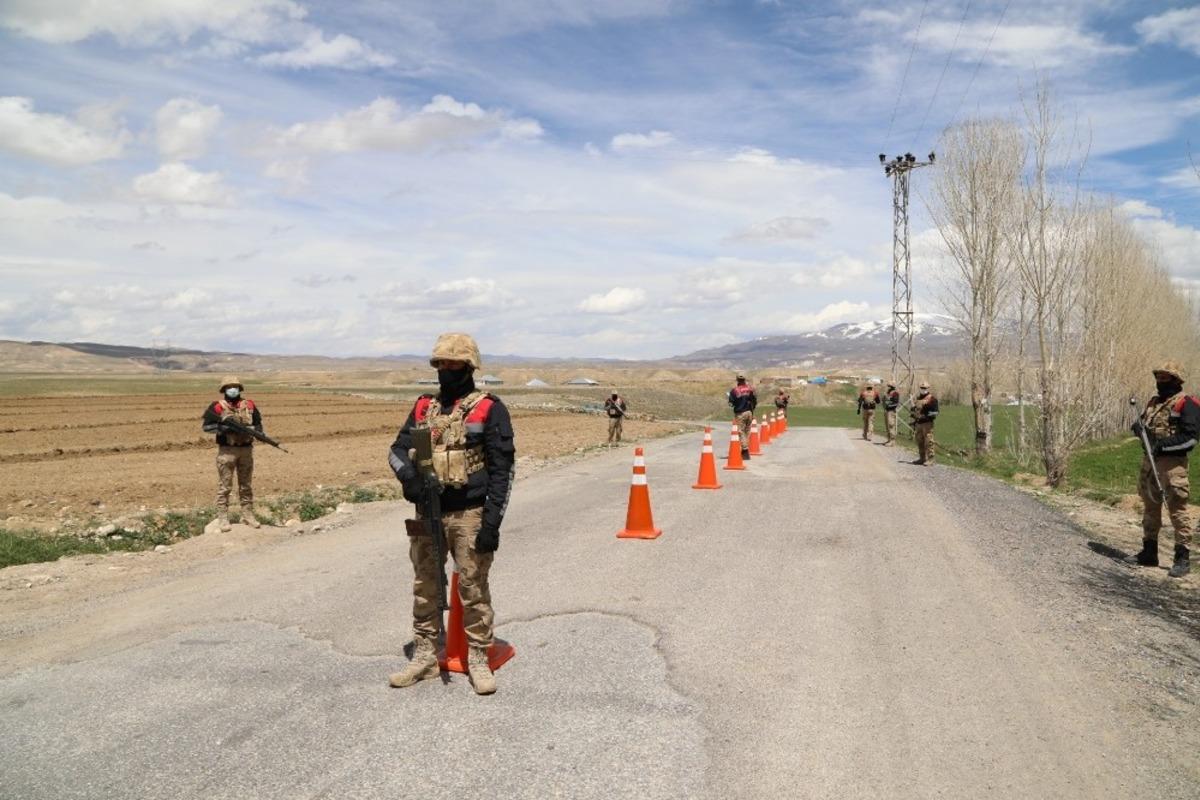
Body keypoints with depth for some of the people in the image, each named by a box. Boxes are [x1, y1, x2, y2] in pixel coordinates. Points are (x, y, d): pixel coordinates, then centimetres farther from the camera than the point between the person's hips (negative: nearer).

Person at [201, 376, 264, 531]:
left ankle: (248, 515, 20)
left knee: (247, 485, 11)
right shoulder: (217, 407, -5)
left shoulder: (249, 405, 7)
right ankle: (223, 518, 6)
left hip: (246, 450, 4)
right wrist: (223, 428, -19)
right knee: (224, 486, 0)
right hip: (227, 451, -4)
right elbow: (205, 426, -7)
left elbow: (258, 423, 13)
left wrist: (257, 430, -8)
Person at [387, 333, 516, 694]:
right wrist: (408, 473, -15)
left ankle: (478, 659, 14)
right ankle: (425, 656, 25)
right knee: (424, 587, 12)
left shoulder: (488, 410, -5)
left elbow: (501, 469, -8)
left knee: (473, 588, 1)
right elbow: (398, 449, 9)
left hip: (469, 515, -5)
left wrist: (492, 521, -14)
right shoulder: (423, 408, 11)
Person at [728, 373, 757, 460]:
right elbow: (755, 400, 5)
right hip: (749, 412, 4)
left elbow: (731, 402, -7)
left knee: (741, 431, -1)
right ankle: (746, 448, 18)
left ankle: (745, 449, -12)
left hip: (740, 413, -4)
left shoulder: (734, 390, -10)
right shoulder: (750, 388, 3)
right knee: (747, 431, 14)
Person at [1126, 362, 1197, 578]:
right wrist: (1138, 427, 0)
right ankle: (1149, 552, 24)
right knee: (1150, 507, 14)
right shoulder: (1153, 402, 16)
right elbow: (1143, 426, 23)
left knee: (1177, 509, -8)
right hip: (1149, 460, 8)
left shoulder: (1185, 404, -8)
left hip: (1172, 463, -8)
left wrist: (1164, 444, -23)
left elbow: (1190, 437, -15)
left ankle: (1182, 558, -2)